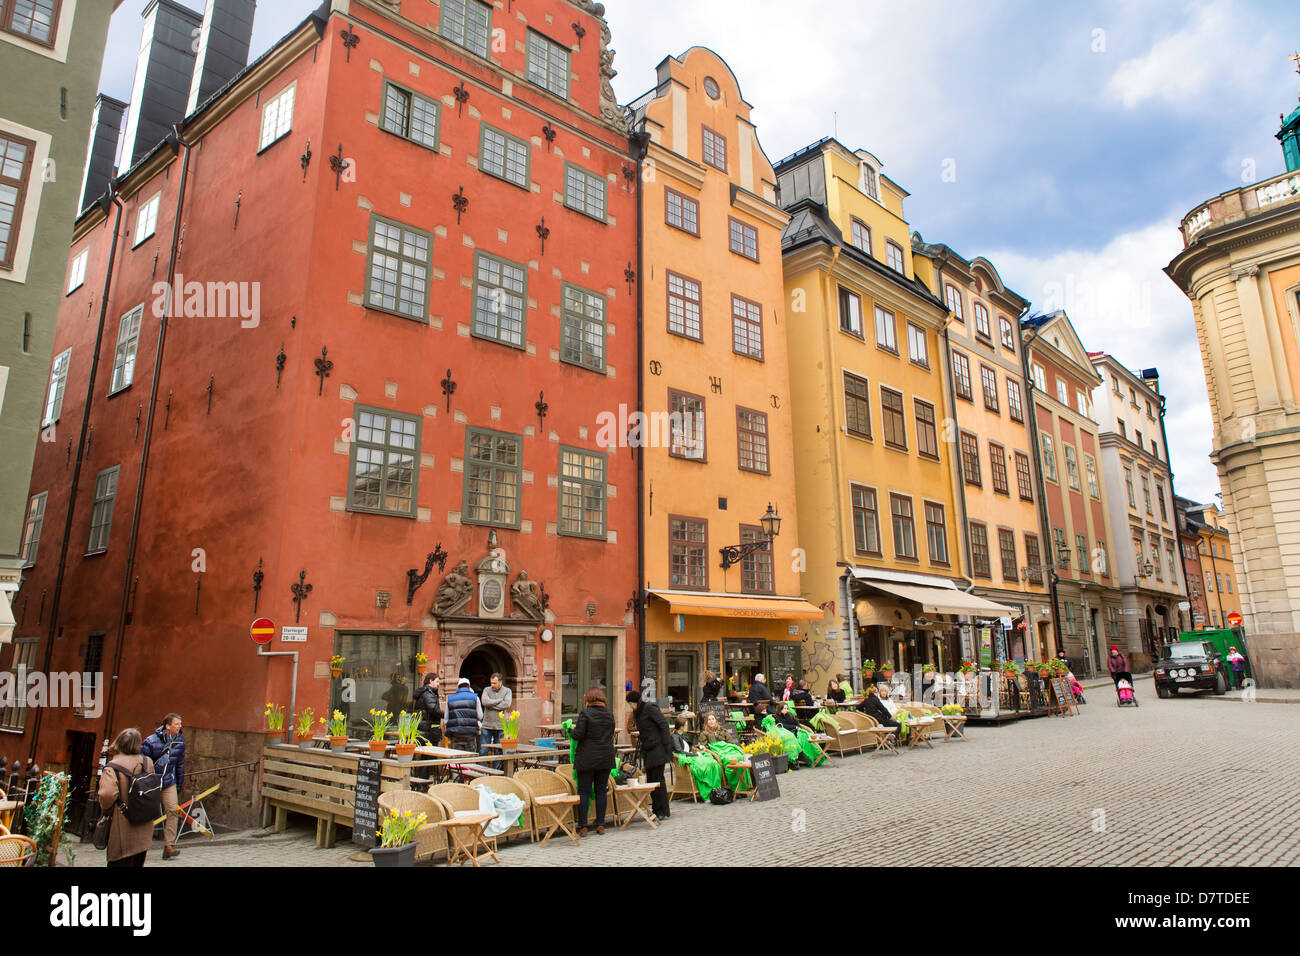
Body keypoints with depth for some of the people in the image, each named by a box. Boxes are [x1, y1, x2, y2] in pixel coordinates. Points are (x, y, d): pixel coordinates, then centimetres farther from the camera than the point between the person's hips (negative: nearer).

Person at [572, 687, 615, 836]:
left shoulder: (585, 713, -11)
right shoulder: (609, 714, 5)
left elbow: (578, 735, -14)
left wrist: (572, 729, 5)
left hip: (587, 758, -4)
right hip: (605, 758, 4)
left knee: (584, 791, 3)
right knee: (601, 790, 11)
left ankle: (582, 826, 4)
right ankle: (600, 825, 14)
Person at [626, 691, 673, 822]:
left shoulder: (650, 708, -13)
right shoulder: (637, 712, 14)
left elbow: (664, 725, -16)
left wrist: (667, 746, -18)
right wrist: (639, 734, 8)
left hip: (657, 748, -9)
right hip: (648, 750, 9)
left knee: (658, 778, -5)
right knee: (650, 779, 9)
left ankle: (663, 812, 2)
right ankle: (656, 810, 18)